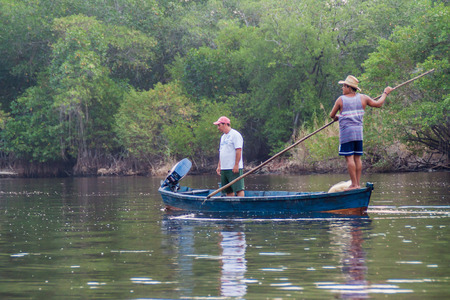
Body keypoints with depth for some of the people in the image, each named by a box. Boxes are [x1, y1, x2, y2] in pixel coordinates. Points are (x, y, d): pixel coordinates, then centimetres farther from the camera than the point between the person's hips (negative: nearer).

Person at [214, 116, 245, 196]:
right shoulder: (223, 137, 21)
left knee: (238, 189, -11)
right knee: (228, 191, 8)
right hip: (224, 169, 9)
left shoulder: (235, 135, -8)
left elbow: (238, 150, -15)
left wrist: (236, 165, -20)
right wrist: (219, 166, 17)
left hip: (234, 169, -9)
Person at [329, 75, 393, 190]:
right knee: (357, 158, 9)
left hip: (346, 132, -5)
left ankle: (354, 184, -11)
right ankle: (358, 183, 8)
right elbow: (378, 104, 15)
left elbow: (331, 115, 7)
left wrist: (336, 117, 31)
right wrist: (385, 93, 31)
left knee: (349, 158, -6)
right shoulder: (362, 98, 6)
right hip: (359, 132, 5)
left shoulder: (341, 100, -3)